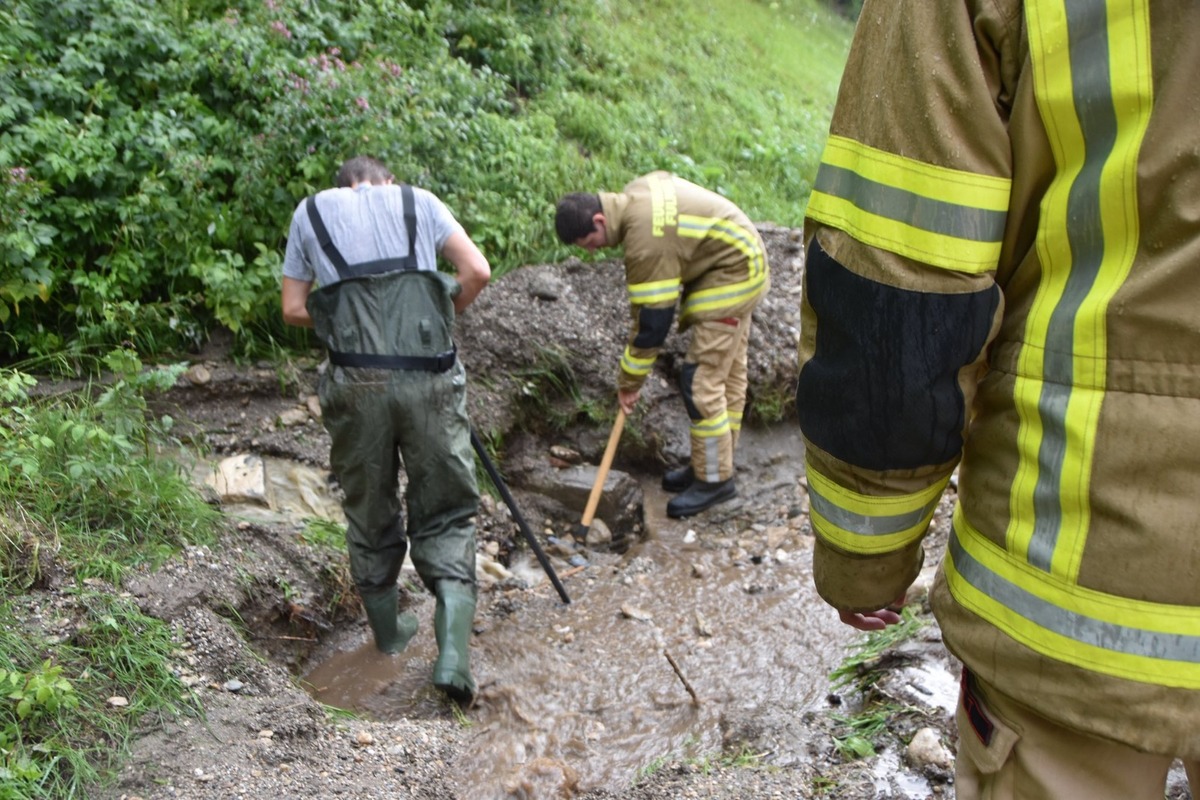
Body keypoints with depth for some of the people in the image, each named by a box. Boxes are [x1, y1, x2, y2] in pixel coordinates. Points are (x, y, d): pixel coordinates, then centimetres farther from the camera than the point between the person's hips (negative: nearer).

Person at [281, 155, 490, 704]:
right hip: (428, 377, -1)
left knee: (368, 510, 18)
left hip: (356, 382, 1)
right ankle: (452, 653, -4)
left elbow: (293, 309, 15)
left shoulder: (310, 211, 17)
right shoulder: (417, 200, 16)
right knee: (445, 512, 8)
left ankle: (388, 630, 34)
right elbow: (477, 272, 5)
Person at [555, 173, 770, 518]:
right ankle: (713, 462, 27)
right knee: (728, 371, 16)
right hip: (739, 257, 10)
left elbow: (652, 320, -23)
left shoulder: (646, 239, -29)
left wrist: (629, 381, -12)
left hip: (732, 275, -10)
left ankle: (714, 479, 3)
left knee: (701, 380, -9)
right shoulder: (634, 194, 0)